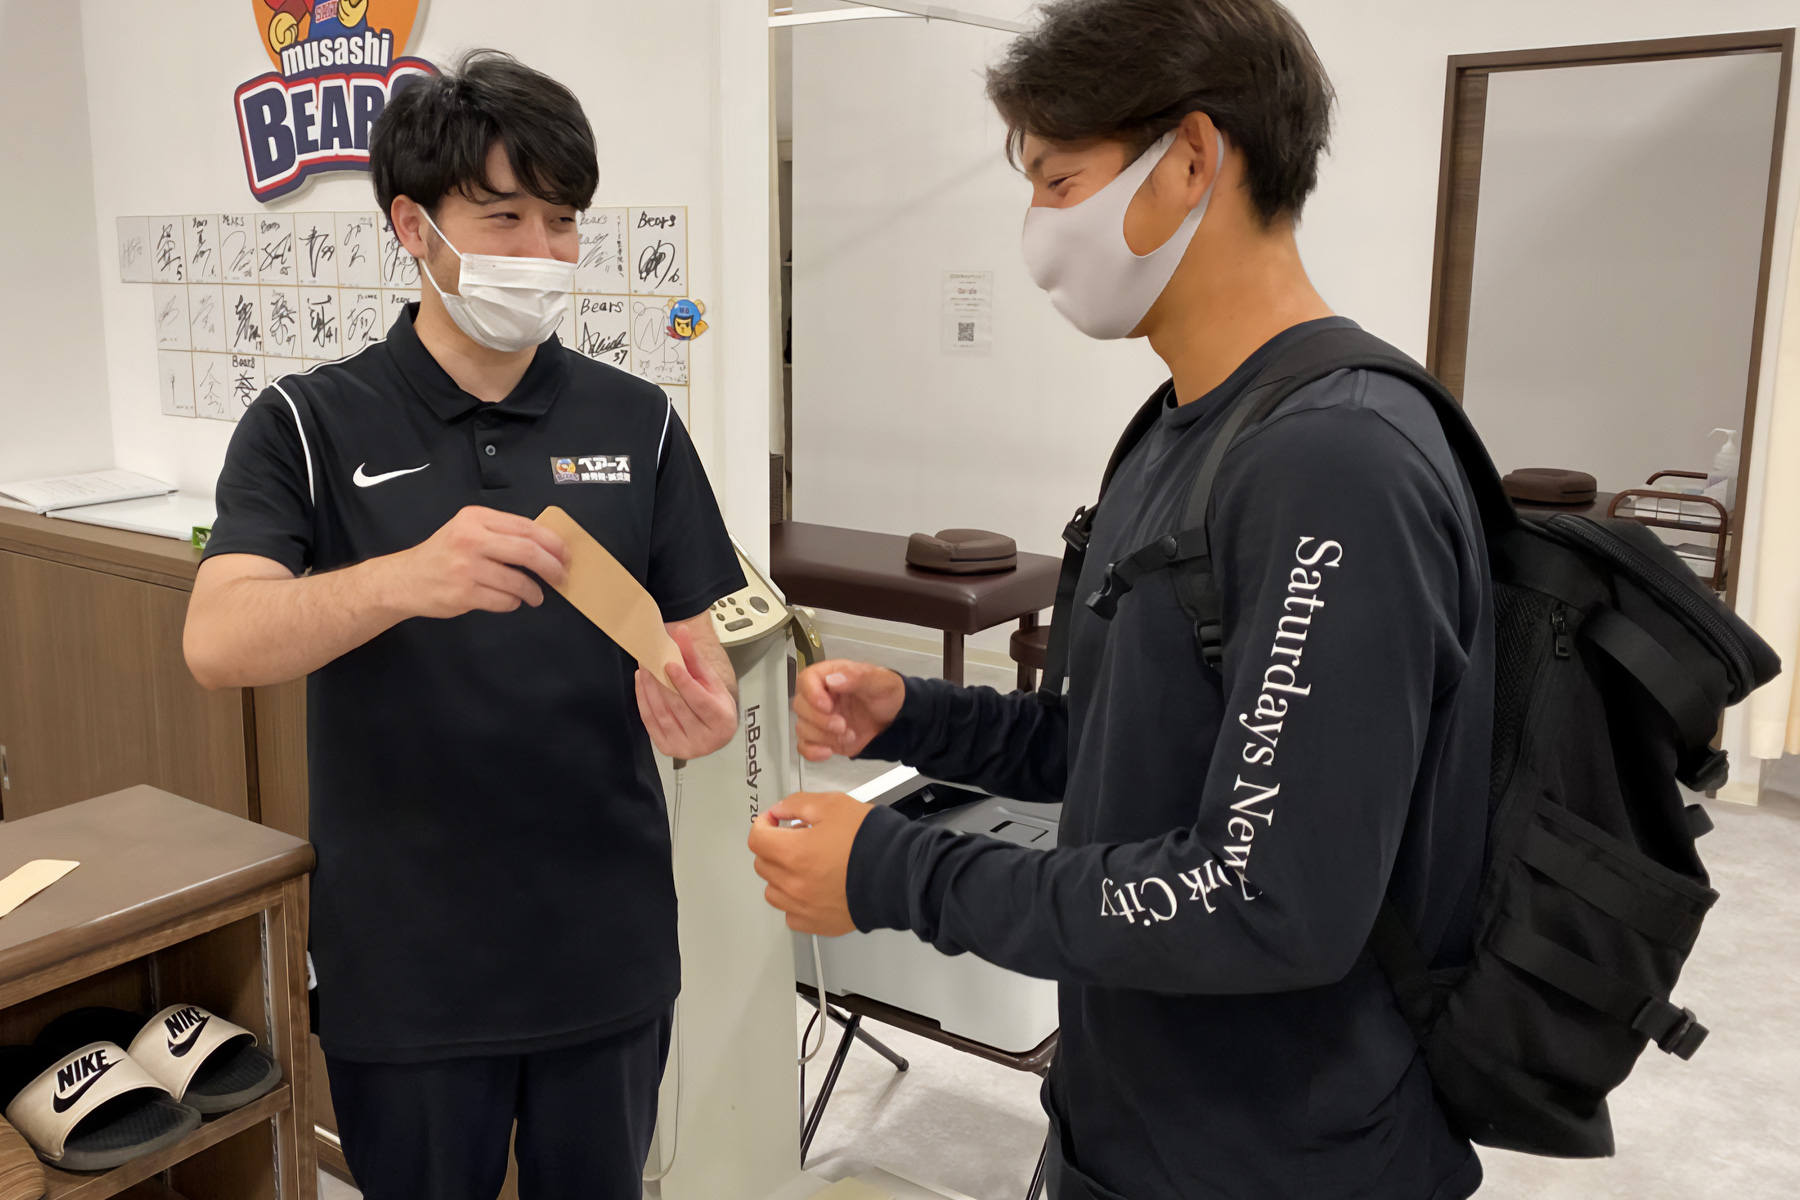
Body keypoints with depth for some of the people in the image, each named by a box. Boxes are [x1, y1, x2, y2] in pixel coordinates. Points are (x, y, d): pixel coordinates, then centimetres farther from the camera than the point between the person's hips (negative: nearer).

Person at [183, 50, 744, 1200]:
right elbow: (219, 642, -19)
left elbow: (704, 641, 2)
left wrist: (705, 701, -22)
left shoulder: (636, 421, 1)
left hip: (605, 947, 2)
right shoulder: (309, 425, -4)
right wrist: (408, 578, -38)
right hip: (404, 962, -1)